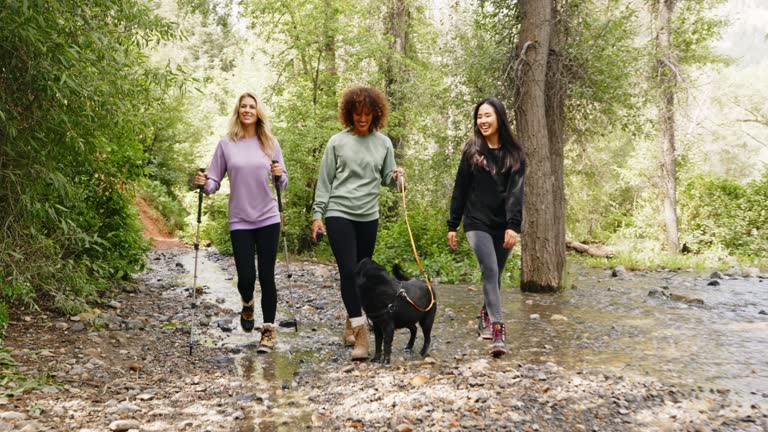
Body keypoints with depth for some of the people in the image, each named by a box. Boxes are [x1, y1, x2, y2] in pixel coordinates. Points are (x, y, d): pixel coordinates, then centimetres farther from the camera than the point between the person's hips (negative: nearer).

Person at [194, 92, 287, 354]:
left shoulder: (270, 143, 4)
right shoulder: (226, 145, 2)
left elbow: (282, 184, 8)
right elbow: (215, 181, 4)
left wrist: (279, 176, -14)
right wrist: (204, 184, -17)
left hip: (268, 219, 1)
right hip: (240, 221, 0)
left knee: (267, 276, 1)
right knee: (246, 278, -3)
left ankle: (269, 330, 13)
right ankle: (247, 305, 32)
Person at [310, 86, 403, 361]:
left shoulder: (383, 143, 6)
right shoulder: (337, 142, -1)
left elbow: (386, 179, 11)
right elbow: (325, 181, 1)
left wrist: (396, 177, -12)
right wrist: (317, 214, -3)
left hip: (368, 216, 3)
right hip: (339, 214, -3)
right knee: (348, 271, -12)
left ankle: (352, 322, 26)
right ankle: (360, 330, -11)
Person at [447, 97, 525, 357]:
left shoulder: (514, 153, 3)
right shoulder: (472, 151, 4)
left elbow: (515, 191, -5)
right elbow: (460, 190, 5)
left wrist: (513, 226, -16)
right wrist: (452, 225, 4)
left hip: (503, 225, 2)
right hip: (477, 222, -2)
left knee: (494, 274, 10)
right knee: (490, 270, -18)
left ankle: (486, 318, 31)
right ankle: (497, 331, -22)